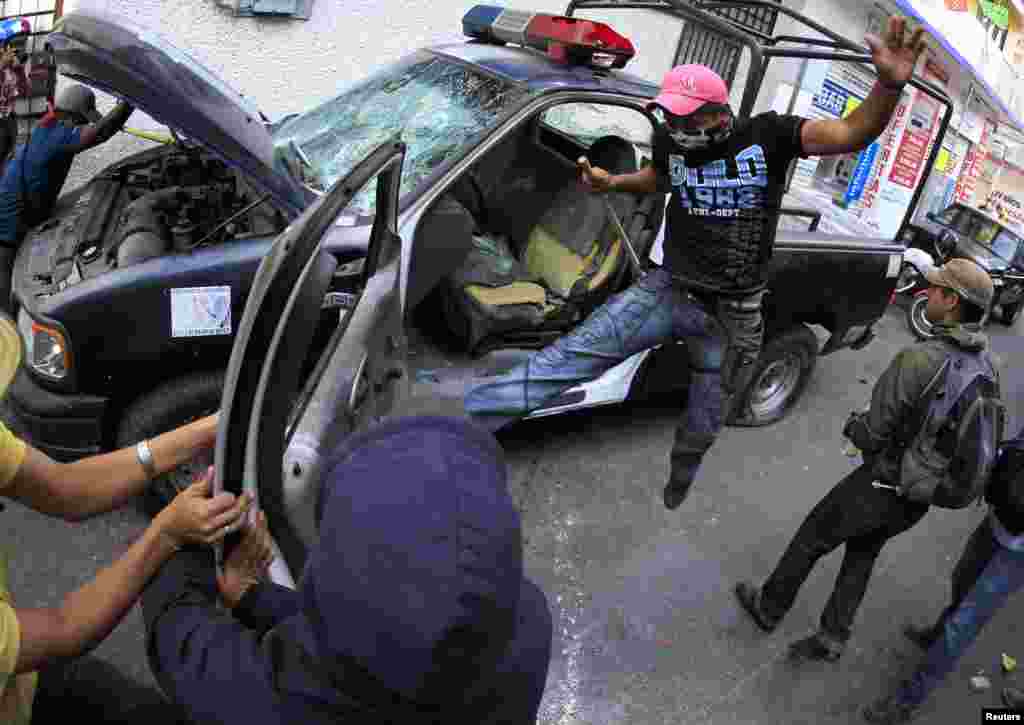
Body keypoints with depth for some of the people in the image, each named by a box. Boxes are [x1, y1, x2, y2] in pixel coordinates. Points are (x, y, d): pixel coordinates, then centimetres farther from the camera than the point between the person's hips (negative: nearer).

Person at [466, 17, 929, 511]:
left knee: (699, 432, 16)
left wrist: (890, 85, -37)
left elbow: (853, 134, -17)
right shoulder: (670, 140, -1)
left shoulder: (768, 135, -10)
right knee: (570, 355, -17)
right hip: (668, 290, 2)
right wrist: (611, 182, 6)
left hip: (732, 314, -1)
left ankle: (675, 493, 47)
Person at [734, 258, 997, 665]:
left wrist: (854, 428, -1)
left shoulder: (917, 360, -28)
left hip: (882, 484, -7)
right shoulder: (987, 365, -3)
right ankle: (832, 637, 31)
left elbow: (872, 433, -23)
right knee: (862, 554, 24)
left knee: (811, 539, 14)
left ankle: (769, 607, 33)